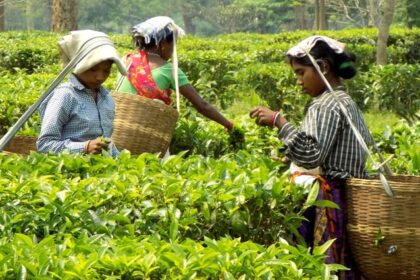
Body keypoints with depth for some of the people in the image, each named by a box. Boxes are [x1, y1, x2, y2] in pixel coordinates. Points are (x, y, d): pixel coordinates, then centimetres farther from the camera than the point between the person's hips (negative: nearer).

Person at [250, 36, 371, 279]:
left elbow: (310, 155, -24)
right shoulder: (349, 104, 17)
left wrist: (279, 121, -20)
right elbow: (368, 152, 24)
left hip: (327, 201, -10)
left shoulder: (326, 106, -13)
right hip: (352, 198, 10)